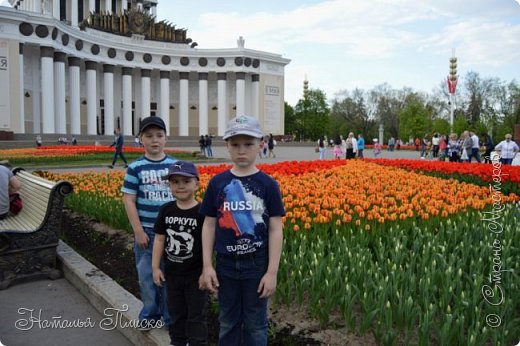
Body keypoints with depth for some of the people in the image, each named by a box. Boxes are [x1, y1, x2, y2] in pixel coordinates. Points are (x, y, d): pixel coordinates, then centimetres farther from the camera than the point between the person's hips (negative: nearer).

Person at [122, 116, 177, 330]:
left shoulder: (175, 165, -1)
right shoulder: (135, 168, -5)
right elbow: (128, 200, -5)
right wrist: (138, 230, -9)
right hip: (147, 231, -1)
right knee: (146, 274, 10)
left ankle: (170, 315, 28)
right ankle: (149, 315, 30)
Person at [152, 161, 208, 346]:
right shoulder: (166, 210, -3)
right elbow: (159, 239, 4)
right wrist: (155, 267, 5)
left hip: (196, 275, -4)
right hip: (172, 274, 5)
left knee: (196, 317, 8)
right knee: (176, 314, 21)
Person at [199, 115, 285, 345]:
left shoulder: (268, 184, -8)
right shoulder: (217, 183, -2)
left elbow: (275, 230, -7)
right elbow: (209, 226, 2)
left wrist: (272, 272, -10)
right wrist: (207, 266, -1)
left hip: (257, 266, -2)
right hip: (226, 266, 2)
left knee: (255, 325, 13)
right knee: (228, 323, 18)